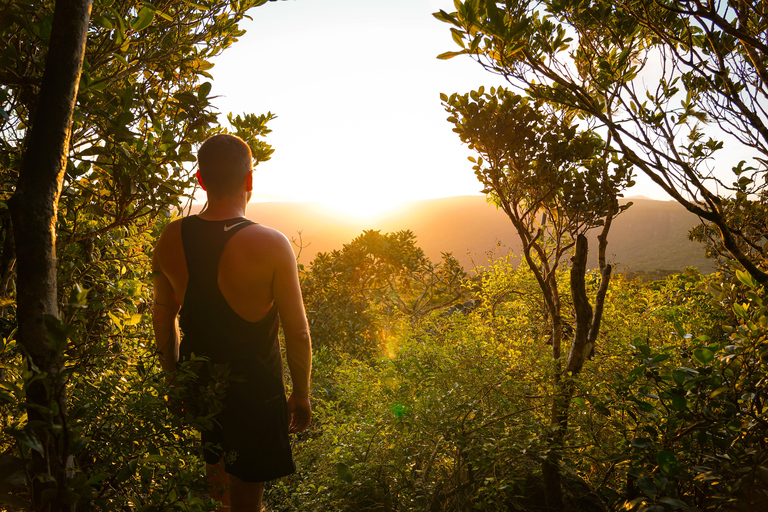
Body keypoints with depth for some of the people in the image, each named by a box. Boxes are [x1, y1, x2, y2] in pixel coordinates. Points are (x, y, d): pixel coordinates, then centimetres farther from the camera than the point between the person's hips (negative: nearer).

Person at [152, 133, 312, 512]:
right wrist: (301, 395, 0)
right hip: (254, 386, -5)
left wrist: (173, 374, 20)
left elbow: (163, 318, 4)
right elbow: (297, 332, -16)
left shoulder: (171, 239, -8)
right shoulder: (272, 246, -22)